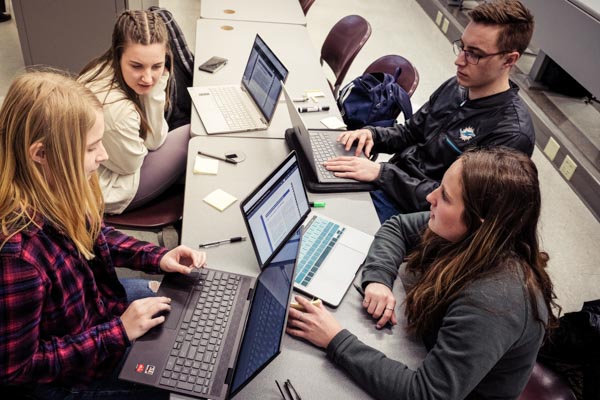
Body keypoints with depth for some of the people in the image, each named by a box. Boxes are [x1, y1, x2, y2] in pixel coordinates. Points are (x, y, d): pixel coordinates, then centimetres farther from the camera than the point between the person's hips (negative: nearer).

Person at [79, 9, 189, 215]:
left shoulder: (105, 67, -13)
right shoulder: (116, 109, -38)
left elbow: (153, 139, -9)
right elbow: (131, 164, -18)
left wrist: (155, 90, -25)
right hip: (107, 193, -7)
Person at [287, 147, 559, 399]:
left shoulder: (494, 303, -38)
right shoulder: (467, 235, -18)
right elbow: (397, 227, -1)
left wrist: (336, 342, -34)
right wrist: (378, 278, -19)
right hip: (429, 347, 6)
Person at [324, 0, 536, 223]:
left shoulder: (512, 134, -22)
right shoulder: (455, 86, 3)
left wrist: (381, 173, -28)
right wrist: (373, 135, -7)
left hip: (415, 214, -7)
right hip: (392, 181, 7)